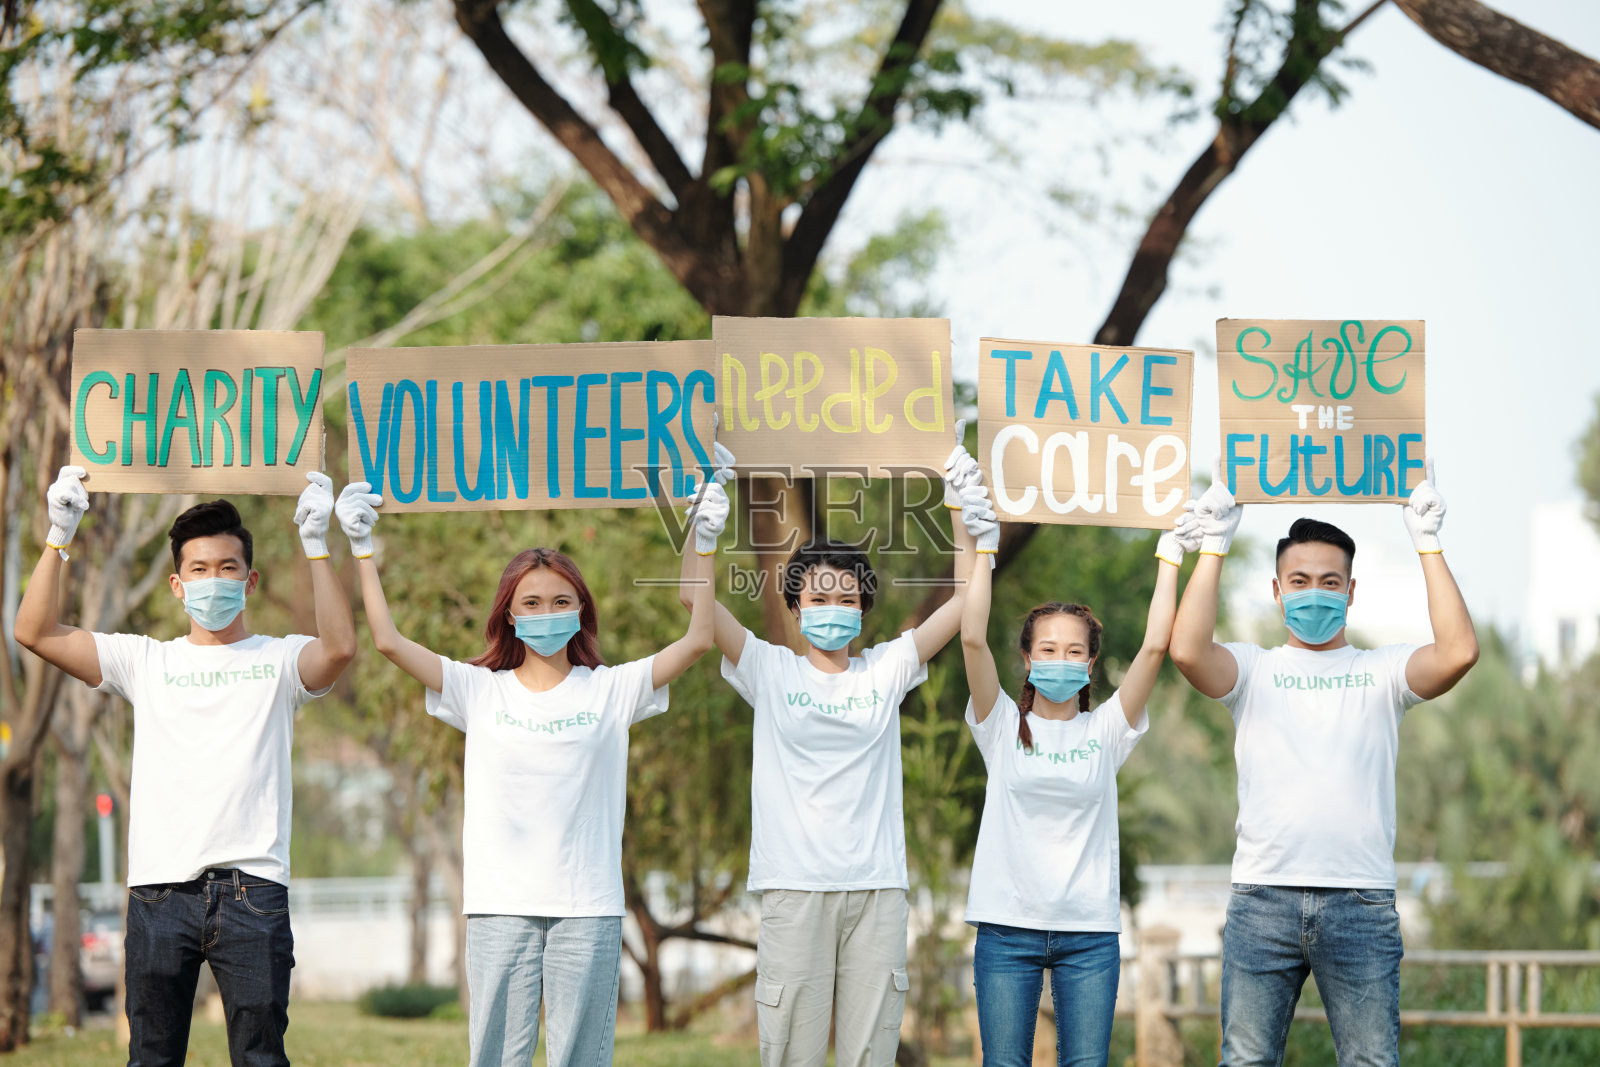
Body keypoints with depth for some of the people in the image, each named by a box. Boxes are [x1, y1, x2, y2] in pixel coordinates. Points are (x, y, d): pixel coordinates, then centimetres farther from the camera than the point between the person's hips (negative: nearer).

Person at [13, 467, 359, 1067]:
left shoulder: (279, 660, 11)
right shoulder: (146, 662, 15)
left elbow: (340, 648, -11)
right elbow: (36, 632, 7)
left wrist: (316, 545, -12)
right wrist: (58, 538, -1)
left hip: (252, 888, -1)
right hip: (161, 888, 2)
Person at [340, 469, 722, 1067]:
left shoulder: (610, 690, 7)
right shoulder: (479, 690, 8)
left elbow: (697, 640, 1)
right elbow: (389, 642, 2)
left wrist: (701, 547, -3)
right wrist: (363, 551, -1)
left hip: (589, 909, 0)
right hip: (500, 905, 0)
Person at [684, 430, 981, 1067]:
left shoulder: (885, 671, 12)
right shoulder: (769, 671, 7)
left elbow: (965, 601, 9)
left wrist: (959, 508, 3)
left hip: (877, 888, 2)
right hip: (794, 887, -2)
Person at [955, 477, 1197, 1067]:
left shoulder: (1106, 731, 6)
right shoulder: (1003, 725, 4)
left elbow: (1154, 647, -3)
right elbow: (973, 640, -8)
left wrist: (1169, 559, -2)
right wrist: (982, 547, -11)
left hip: (1089, 930, 1)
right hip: (1008, 926, -1)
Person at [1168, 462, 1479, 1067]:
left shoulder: (1382, 671, 12)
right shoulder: (1254, 670, 11)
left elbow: (1458, 653, -7)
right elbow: (1188, 650, -9)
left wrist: (1428, 546, -4)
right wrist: (1213, 546, -4)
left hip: (1361, 902, 0)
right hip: (1263, 897, 0)